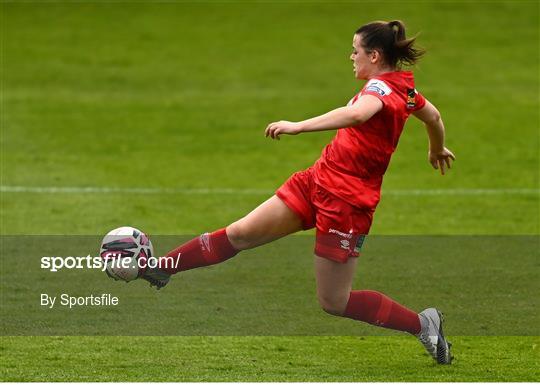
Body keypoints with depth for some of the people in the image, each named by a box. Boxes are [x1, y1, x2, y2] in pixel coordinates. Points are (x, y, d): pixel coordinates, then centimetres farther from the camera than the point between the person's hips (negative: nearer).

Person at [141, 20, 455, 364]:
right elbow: (433, 116, 28)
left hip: (346, 202, -9)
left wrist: (299, 126, -45)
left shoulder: (381, 86, -19)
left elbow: (357, 113, -42)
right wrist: (437, 149, 49)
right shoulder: (403, 87, 8)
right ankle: (161, 268, 11)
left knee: (334, 302, -1)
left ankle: (423, 324, 12)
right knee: (241, 233, 5)